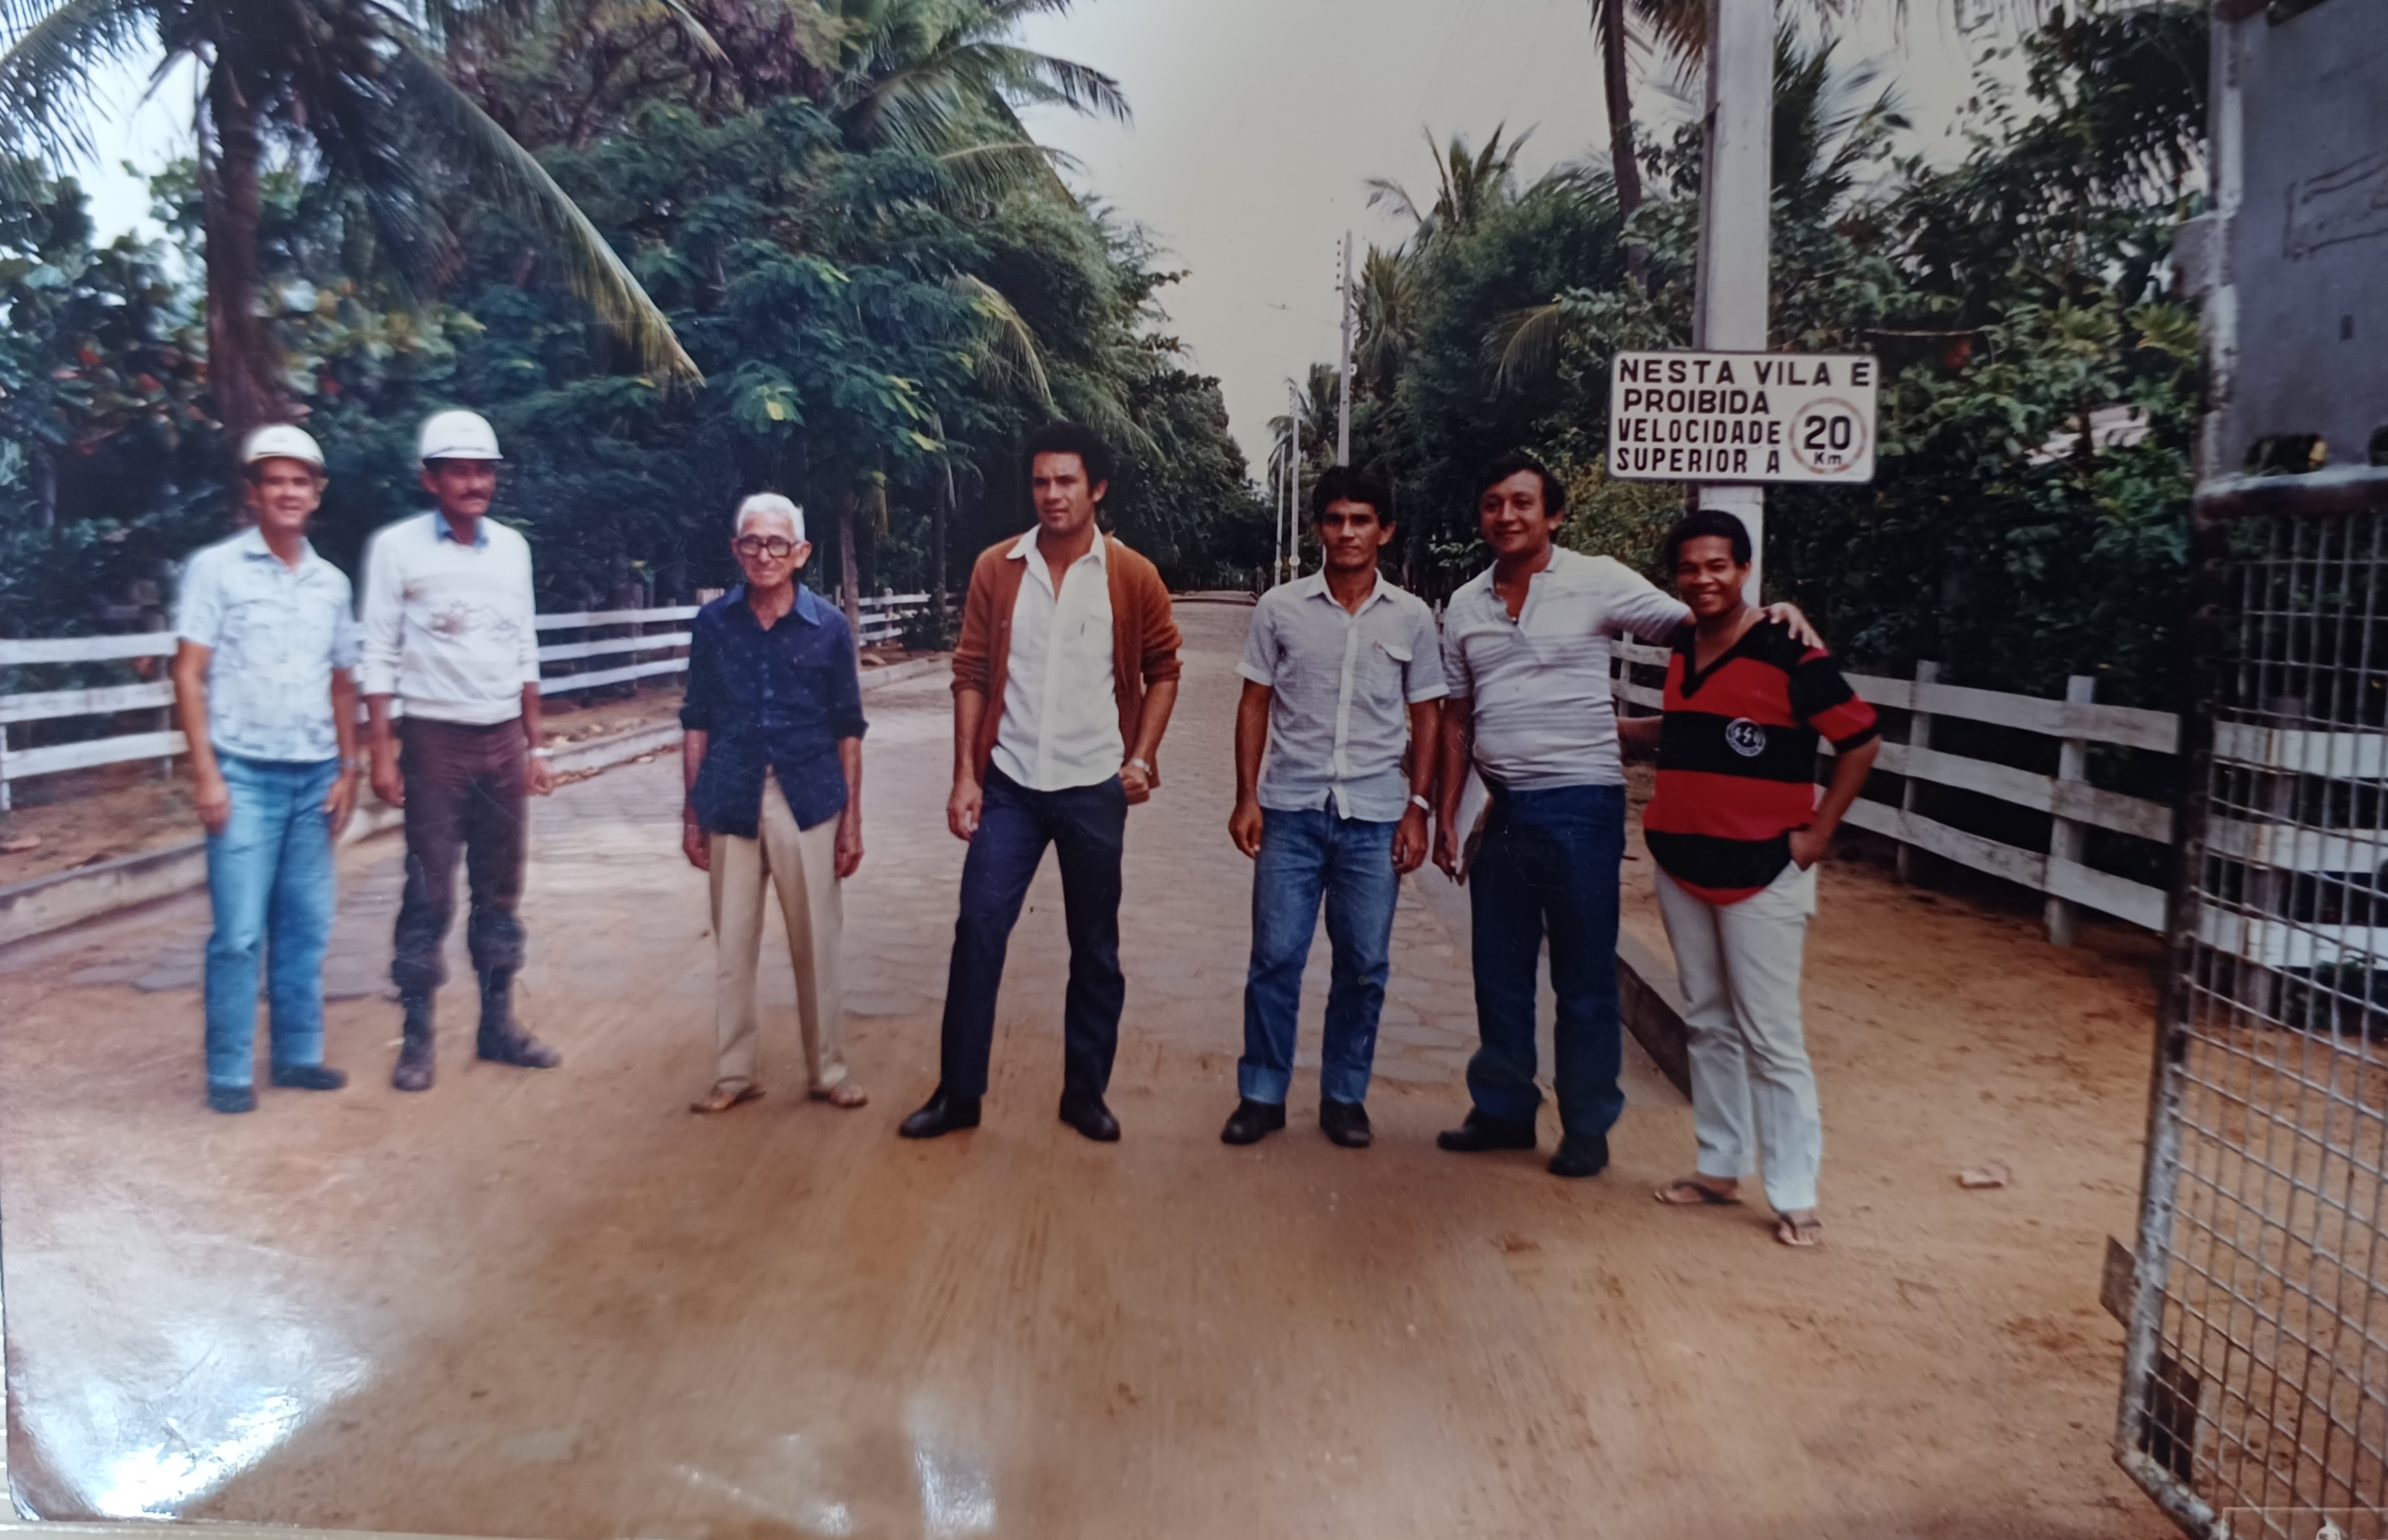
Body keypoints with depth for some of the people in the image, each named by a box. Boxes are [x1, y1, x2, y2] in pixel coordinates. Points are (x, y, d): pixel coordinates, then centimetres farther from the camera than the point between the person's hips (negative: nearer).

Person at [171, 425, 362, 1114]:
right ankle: (229, 1073, 6)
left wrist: (347, 770, 9)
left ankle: (298, 1054, 18)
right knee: (240, 933, -4)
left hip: (314, 778, 4)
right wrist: (205, 773, -9)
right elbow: (189, 675, -4)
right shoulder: (216, 567, -1)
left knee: (306, 928, 8)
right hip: (245, 774, -4)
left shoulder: (331, 582, 11)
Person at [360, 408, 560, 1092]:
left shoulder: (513, 547, 9)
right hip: (434, 739, -4)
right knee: (430, 894, 0)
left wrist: (535, 745, 11)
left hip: (503, 741, 4)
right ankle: (417, 1037, 9)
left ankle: (499, 1023, 18)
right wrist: (381, 751, -10)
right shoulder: (398, 546, -5)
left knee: (500, 891, 9)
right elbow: (379, 655, -5)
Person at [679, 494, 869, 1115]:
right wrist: (691, 812, 5)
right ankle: (733, 1073, 23)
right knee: (732, 945, 10)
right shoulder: (713, 622, 2)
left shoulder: (828, 625, -2)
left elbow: (848, 730, 2)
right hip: (732, 802, 1)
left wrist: (852, 819, 0)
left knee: (817, 943, 6)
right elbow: (697, 722, 7)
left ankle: (829, 1071, 20)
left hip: (808, 803, -1)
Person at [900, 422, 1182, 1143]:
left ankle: (1085, 1092, 23)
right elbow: (971, 674, 1)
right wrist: (965, 775, -4)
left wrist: (1142, 757, -4)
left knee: (1095, 948, 9)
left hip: (1094, 788, 0)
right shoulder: (996, 568, 0)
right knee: (978, 930, -1)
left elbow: (1162, 670, 6)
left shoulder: (1132, 577, -4)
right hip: (1010, 785, 1)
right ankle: (958, 1091, 13)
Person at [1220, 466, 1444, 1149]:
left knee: (1364, 964, 6)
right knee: (1275, 957, 1)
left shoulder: (1412, 617, 3)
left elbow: (1426, 719, 7)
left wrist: (1418, 808, 0)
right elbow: (1255, 705, 5)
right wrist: (1247, 797, -1)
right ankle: (1261, 1094, 15)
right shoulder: (1280, 608, 1)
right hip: (1292, 810, 0)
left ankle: (1344, 1096, 21)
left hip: (1374, 816, 1)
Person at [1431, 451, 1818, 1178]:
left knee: (1585, 976, 4)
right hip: (1504, 809, 5)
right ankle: (1503, 1109, 28)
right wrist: (1445, 815, 12)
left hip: (1579, 806, -5)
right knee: (1499, 971, 13)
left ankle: (1587, 1127, 18)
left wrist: (1768, 616, -25)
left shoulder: (1596, 582, -4)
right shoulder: (1465, 605, 10)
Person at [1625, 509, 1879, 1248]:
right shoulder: (1683, 648, 7)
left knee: (1770, 1036, -2)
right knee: (1708, 1023, 15)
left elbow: (1861, 742, -10)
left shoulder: (1788, 654, -14)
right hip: (1682, 867, 7)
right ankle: (1720, 1166, 27)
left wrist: (1816, 836, -11)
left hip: (1761, 874, -7)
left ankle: (1795, 1194, 8)